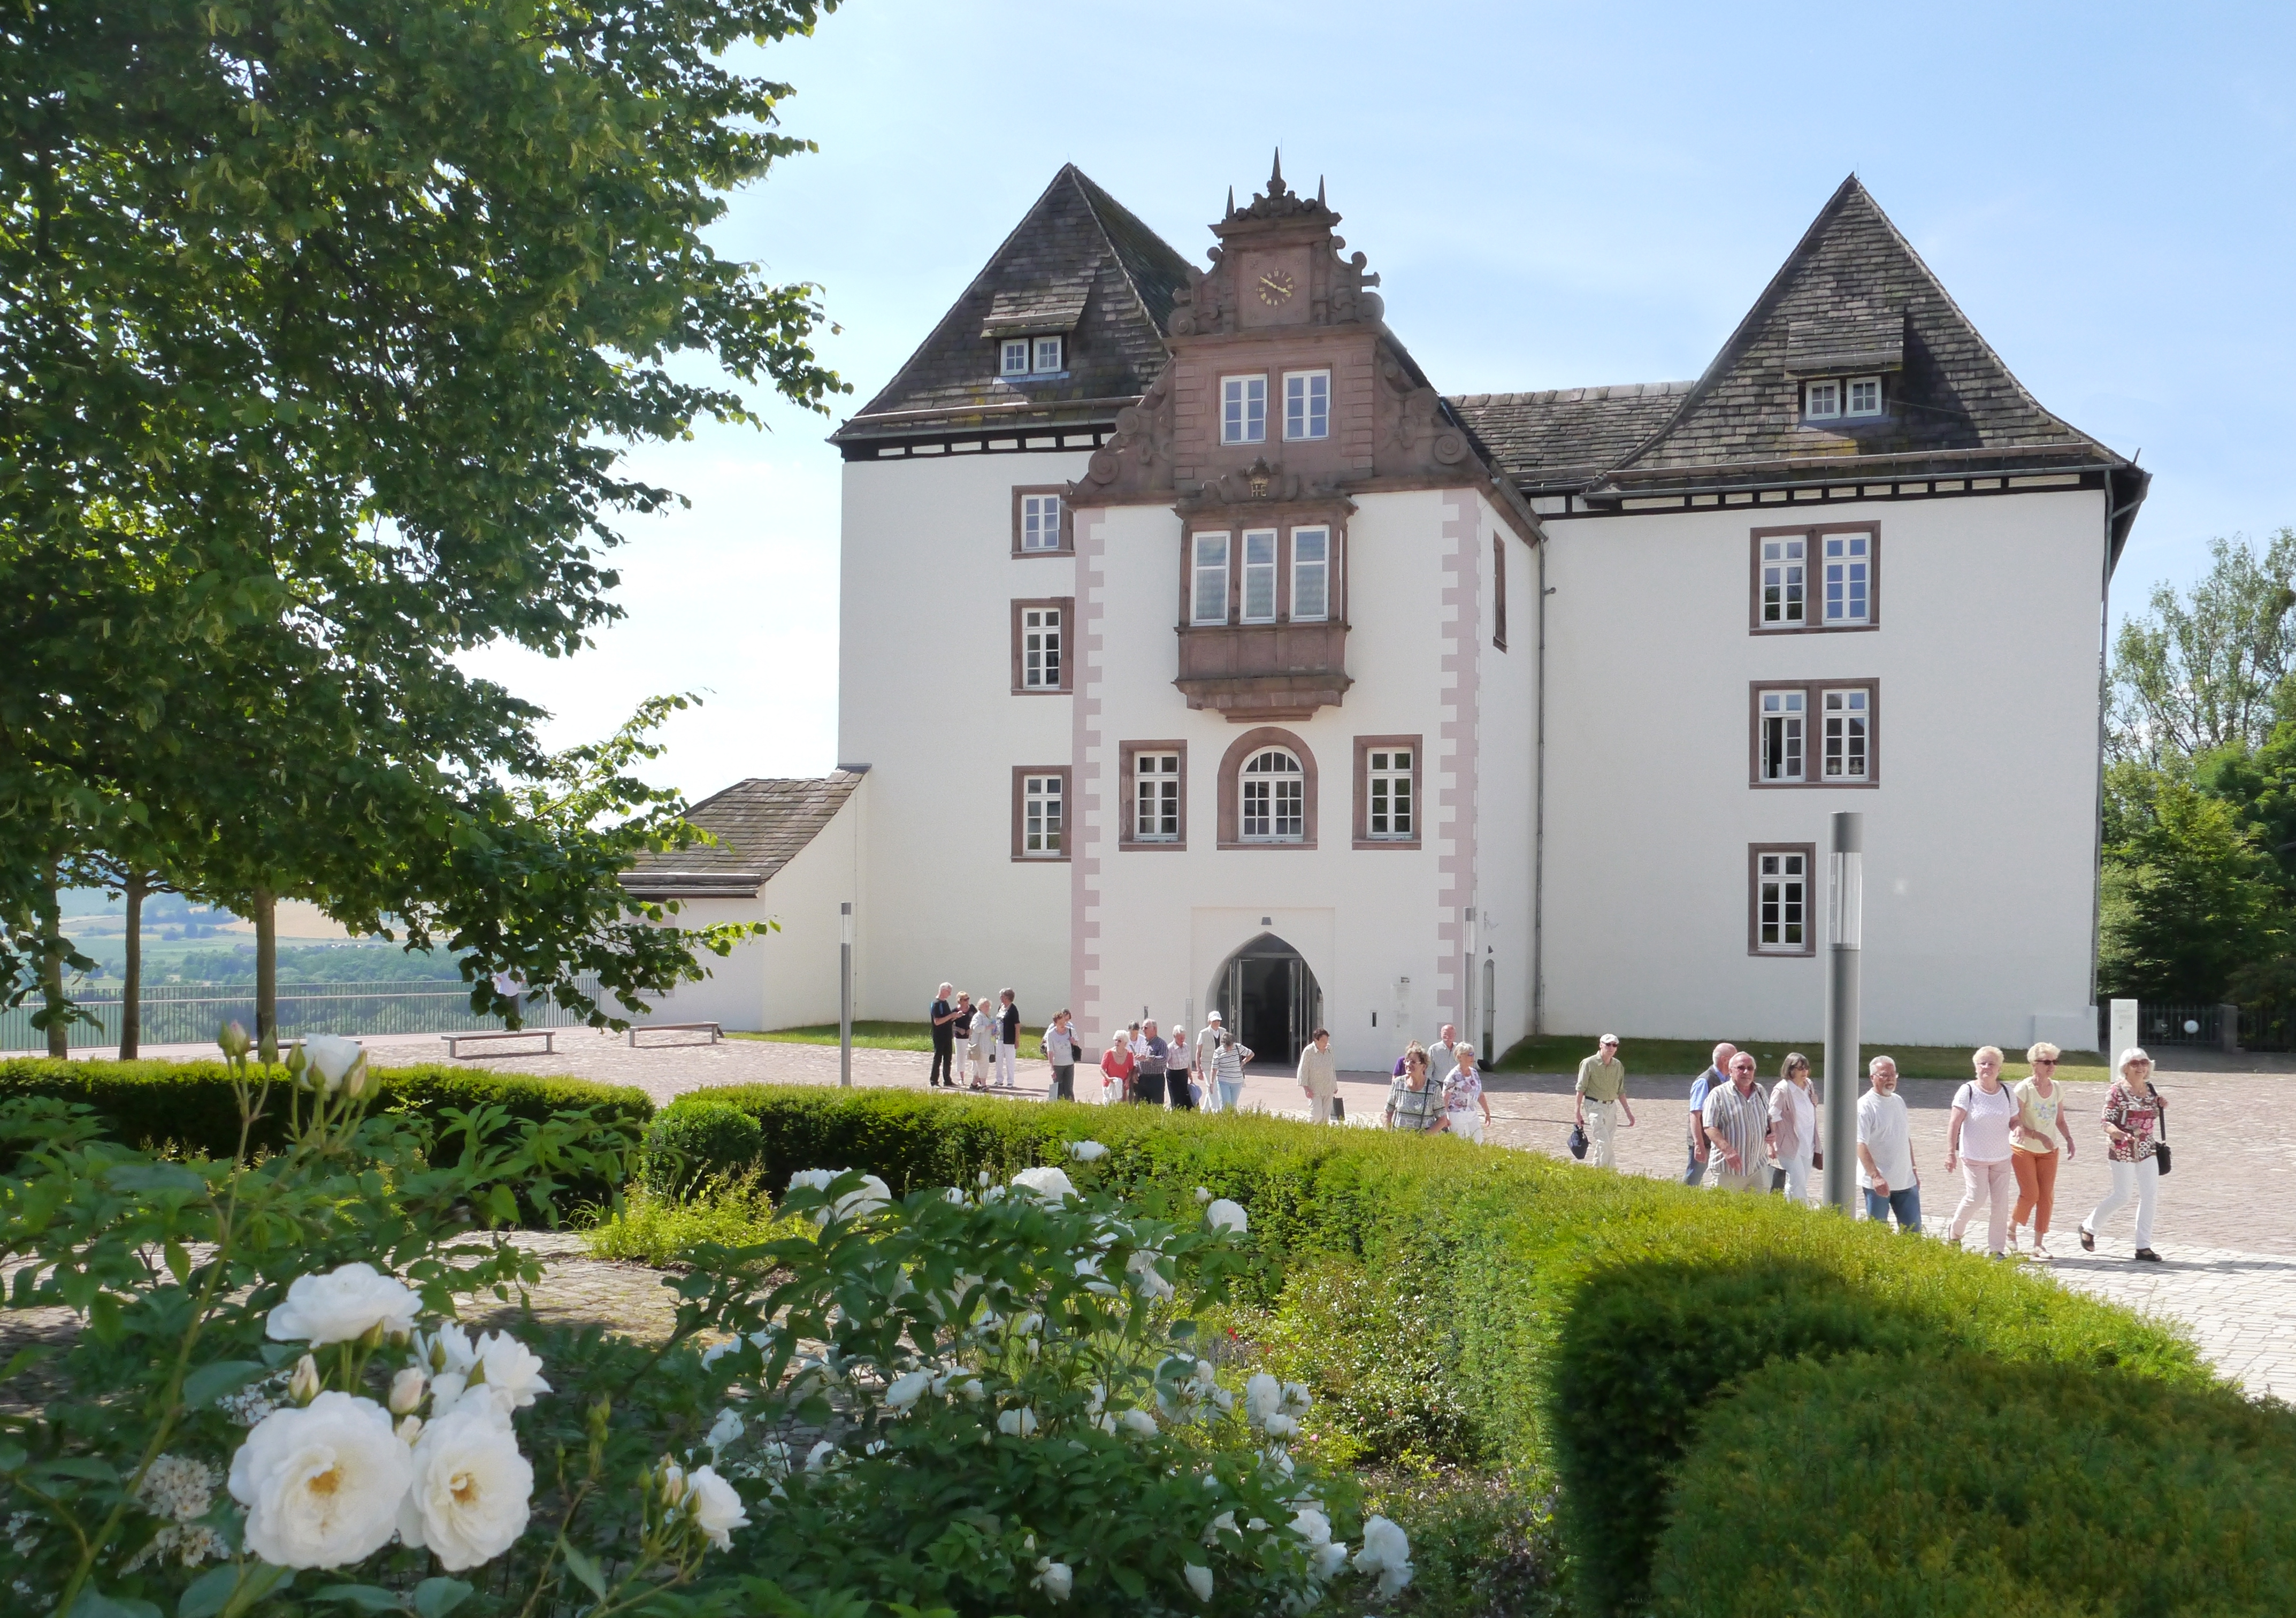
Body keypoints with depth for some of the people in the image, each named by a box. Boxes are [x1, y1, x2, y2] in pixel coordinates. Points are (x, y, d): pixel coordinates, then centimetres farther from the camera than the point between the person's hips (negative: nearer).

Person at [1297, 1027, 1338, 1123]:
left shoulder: (1329, 1049, 3)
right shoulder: (1309, 1051, -14)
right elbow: (1303, 1070, -11)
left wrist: (1335, 1085, 20)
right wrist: (1306, 1088, -15)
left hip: (1328, 1089, 6)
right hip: (1314, 1090, -6)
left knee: (1326, 1116, 7)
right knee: (1316, 1115, -15)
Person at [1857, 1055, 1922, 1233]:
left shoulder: (1899, 1101, 12)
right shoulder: (1865, 1106, -12)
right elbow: (1861, 1145, -20)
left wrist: (1913, 1168, 22)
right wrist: (1876, 1176, -29)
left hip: (1906, 1182, 7)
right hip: (1878, 1184, -7)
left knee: (1914, 1230, 9)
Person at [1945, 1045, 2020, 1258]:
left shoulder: (2007, 1092, 4)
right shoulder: (1968, 1092, -8)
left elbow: (2014, 1120, 12)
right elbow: (1954, 1124, -10)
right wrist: (1951, 1152, -17)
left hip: (2001, 1157, 4)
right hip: (1974, 1157, -4)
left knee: (2000, 1202, 3)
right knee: (1977, 1197, -10)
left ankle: (1997, 1249, 12)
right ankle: (1954, 1232, 15)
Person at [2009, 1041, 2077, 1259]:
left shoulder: (2057, 1089, 2)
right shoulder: (2023, 1089, -15)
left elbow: (2060, 1120, 13)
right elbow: (2016, 1124, -17)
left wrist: (2069, 1139, -3)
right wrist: (2040, 1137, -26)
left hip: (2048, 1151, 5)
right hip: (2023, 1149, -5)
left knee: (2047, 1196, 2)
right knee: (2030, 1194, -9)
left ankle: (2039, 1245, 10)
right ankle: (2011, 1229, 17)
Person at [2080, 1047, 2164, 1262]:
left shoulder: (2149, 1089, 8)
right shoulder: (2117, 1091, -11)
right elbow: (2107, 1123, -14)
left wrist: (2159, 1105, 2)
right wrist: (2119, 1134, -34)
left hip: (2147, 1150, 6)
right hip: (2123, 1151, -6)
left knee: (2149, 1195, 1)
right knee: (2122, 1196, -3)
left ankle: (2143, 1246, 7)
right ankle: (2089, 1227, 19)